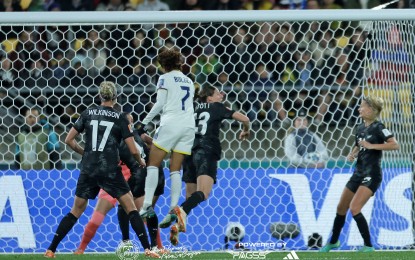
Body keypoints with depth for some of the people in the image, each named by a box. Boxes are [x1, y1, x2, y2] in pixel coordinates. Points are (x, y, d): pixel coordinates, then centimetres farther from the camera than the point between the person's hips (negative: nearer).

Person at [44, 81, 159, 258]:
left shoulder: (88, 114, 6)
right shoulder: (120, 118, -1)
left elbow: (69, 140, 9)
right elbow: (133, 150, -2)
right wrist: (141, 162, 18)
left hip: (88, 170, 3)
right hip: (110, 171, -3)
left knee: (76, 211, 14)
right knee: (131, 209, 5)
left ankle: (51, 250, 11)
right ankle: (147, 249, -4)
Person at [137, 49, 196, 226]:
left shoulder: (165, 78, 2)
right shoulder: (189, 81, 20)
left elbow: (160, 104, -5)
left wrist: (145, 122, 0)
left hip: (170, 124, -6)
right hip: (189, 126, 6)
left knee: (153, 165, -3)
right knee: (175, 170, 6)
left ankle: (147, 204, -16)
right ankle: (174, 209, -5)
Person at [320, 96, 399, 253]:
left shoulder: (378, 127, -12)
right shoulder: (360, 128, 10)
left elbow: (395, 145, -22)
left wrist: (372, 146, -24)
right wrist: (352, 155, 5)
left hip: (371, 175, -8)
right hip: (358, 173, 8)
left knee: (354, 209, -20)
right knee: (341, 208, 14)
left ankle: (368, 246, -10)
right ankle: (333, 242, 34)